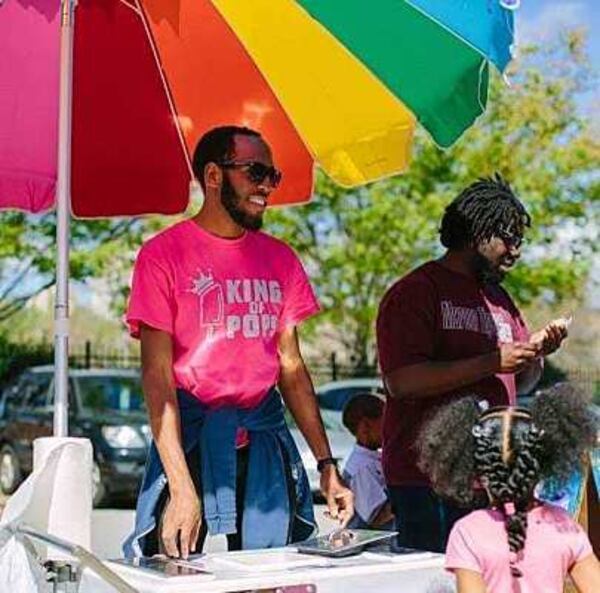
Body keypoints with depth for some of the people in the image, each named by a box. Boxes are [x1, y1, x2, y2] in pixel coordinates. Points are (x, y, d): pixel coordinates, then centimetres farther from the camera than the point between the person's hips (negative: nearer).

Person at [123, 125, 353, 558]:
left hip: (265, 443, 4)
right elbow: (157, 375, -10)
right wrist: (182, 488, -19)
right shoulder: (164, 254, -4)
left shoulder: (280, 259, 11)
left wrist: (327, 464, 7)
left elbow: (292, 367, 14)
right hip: (191, 440, -4)